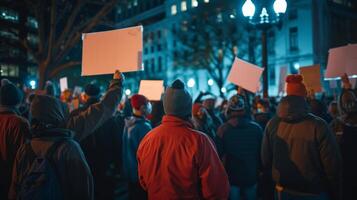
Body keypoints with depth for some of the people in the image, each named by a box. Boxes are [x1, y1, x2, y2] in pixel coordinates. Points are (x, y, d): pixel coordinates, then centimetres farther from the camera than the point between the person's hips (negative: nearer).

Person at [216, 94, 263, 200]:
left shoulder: (223, 129, -14)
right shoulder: (257, 128, -9)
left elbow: (219, 153, -8)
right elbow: (262, 153, 0)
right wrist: (259, 170, 14)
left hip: (232, 176, -1)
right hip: (251, 176, 2)